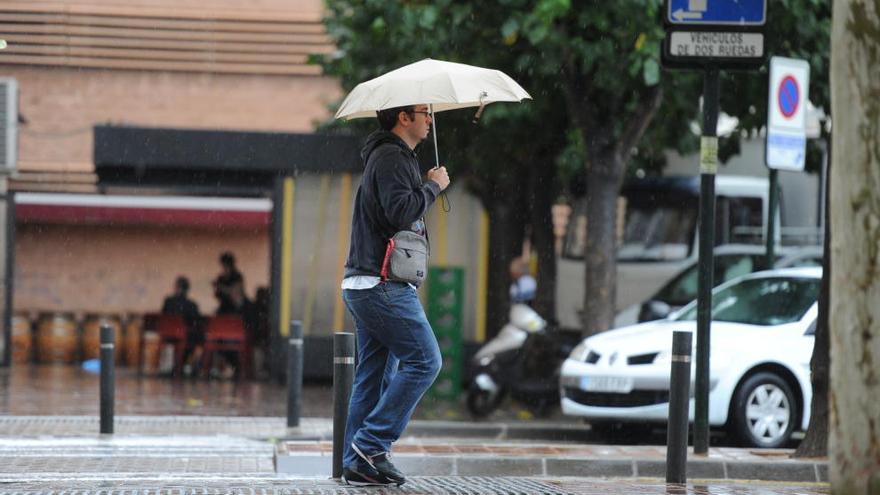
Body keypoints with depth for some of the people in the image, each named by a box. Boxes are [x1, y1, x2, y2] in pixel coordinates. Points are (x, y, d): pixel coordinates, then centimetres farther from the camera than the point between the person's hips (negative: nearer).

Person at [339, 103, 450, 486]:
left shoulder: (392, 156, 22)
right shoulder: (391, 157, -11)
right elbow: (401, 212, -23)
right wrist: (433, 186, -11)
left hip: (366, 288, 11)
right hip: (383, 286, -11)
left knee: (374, 375, 8)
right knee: (424, 359, -11)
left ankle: (357, 463, 7)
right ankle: (371, 444, -13)